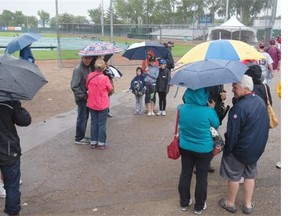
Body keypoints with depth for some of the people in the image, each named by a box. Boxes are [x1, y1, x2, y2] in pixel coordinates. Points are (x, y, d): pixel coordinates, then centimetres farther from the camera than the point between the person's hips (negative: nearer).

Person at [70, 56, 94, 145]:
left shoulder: (89, 68, 5)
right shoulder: (78, 69, -18)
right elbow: (74, 86, -20)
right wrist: (82, 95, -17)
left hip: (87, 97, 8)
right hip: (81, 98, -8)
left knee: (85, 117, 16)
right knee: (82, 118, 1)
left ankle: (82, 136, 30)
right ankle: (79, 138, 14)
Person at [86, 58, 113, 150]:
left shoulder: (89, 76, -7)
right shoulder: (105, 78, -17)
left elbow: (87, 87, 7)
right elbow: (110, 89, -4)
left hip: (91, 104, 4)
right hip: (103, 105, -3)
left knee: (93, 123, 14)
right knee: (102, 124, 6)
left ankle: (93, 142, 21)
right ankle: (101, 143, 12)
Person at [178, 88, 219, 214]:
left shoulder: (182, 109, -13)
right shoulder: (208, 111, -23)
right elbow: (216, 125, -4)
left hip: (185, 148, 3)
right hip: (204, 150, -3)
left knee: (185, 174, 18)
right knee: (201, 178, 13)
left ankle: (184, 203, 34)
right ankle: (199, 207, 29)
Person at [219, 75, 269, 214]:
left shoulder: (239, 107, -28)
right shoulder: (260, 101, -1)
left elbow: (232, 132, -24)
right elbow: (265, 126, 10)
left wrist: (227, 149, -11)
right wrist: (258, 143, 19)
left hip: (240, 149, -7)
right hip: (257, 147, 8)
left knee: (233, 176, 12)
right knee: (250, 175, 21)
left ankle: (230, 203, 29)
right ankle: (248, 205, 32)